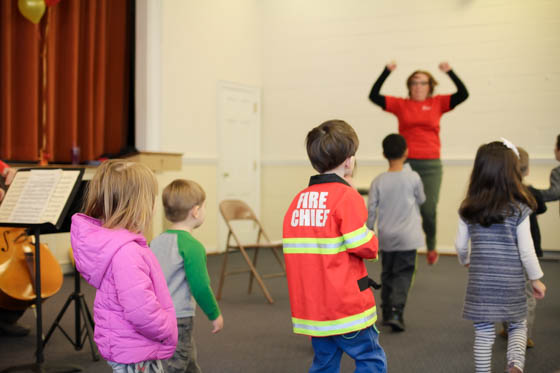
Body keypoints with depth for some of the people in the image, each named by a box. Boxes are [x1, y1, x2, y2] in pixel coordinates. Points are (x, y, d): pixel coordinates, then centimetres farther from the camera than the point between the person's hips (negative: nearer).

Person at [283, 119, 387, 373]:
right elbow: (363, 246, -17)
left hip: (311, 305, 7)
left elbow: (294, 247, 9)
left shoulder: (299, 199, 8)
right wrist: (373, 241, 4)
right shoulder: (347, 196, -12)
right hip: (346, 304, -6)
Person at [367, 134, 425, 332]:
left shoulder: (378, 181, -5)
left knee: (387, 274, 15)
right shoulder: (413, 178, -9)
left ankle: (387, 312, 22)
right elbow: (421, 200, 8)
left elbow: (371, 210, -3)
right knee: (403, 274, 0)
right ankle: (396, 311, -15)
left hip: (386, 236, 2)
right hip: (407, 236, -2)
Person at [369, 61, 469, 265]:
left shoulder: (437, 103, 8)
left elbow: (463, 94, 0)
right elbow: (374, 96, 0)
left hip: (431, 165, 0)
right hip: (406, 163, 0)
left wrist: (450, 72, -10)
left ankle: (431, 247, 22)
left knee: (428, 210, -3)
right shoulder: (400, 104, 7)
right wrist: (386, 72, -5)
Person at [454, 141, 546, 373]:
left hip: (480, 280, 2)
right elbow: (526, 250, -9)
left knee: (483, 332, 9)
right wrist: (536, 279, 4)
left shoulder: (469, 209, -3)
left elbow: (460, 244, 3)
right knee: (518, 326, 14)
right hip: (511, 281, -1)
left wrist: (466, 261, 25)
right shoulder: (519, 209, -10)